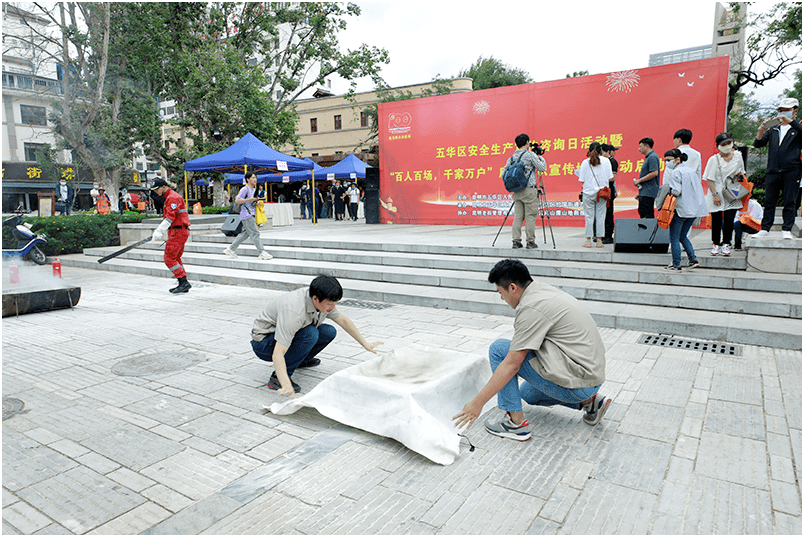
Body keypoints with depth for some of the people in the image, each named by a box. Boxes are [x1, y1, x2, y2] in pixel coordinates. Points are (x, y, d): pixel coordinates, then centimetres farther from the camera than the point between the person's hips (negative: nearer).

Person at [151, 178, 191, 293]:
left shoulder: (173, 198, -12)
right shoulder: (168, 198, 22)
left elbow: (170, 218, -21)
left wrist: (159, 232, -21)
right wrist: (158, 230, 20)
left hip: (178, 232, -11)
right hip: (176, 232, 11)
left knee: (169, 258, -11)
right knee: (175, 258, 12)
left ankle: (184, 282, -12)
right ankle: (183, 284, 15)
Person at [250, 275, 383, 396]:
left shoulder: (322, 301, -12)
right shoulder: (294, 311, -38)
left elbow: (343, 320, 6)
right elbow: (277, 354, -42)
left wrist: (366, 344, 12)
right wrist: (286, 385, -54)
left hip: (287, 334, 8)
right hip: (262, 343, -8)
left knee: (329, 332, -8)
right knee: (310, 334, -32)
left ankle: (301, 360, 16)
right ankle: (277, 377, -20)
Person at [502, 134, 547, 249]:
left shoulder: (511, 157, 10)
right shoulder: (530, 155, -6)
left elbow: (503, 174, 10)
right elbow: (542, 168, -4)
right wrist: (541, 159, 14)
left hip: (517, 191, 5)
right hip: (529, 190, -5)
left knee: (518, 216, 8)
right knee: (530, 217, -1)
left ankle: (516, 241, 6)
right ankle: (530, 241, 1)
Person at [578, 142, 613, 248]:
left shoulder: (585, 162, -2)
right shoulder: (606, 161, 1)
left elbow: (582, 180, -2)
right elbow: (610, 178, 1)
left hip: (588, 193, -1)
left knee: (589, 217, 3)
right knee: (600, 217, 6)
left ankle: (588, 241, 6)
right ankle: (599, 241, 9)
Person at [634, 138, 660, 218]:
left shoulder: (652, 157, -12)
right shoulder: (648, 157, 21)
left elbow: (654, 173, -24)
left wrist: (639, 180, -16)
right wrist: (640, 193, 23)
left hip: (648, 193, -11)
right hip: (644, 193, 11)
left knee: (647, 215, -11)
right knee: (641, 212, 12)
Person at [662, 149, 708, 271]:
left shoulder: (675, 172, -10)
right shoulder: (691, 171, 14)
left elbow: (676, 191, -19)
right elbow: (699, 190, 16)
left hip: (681, 209, -8)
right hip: (694, 209, 8)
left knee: (674, 237, 0)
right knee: (683, 236, 18)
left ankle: (676, 264, 2)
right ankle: (693, 259, 10)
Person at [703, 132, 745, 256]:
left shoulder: (738, 158, 10)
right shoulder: (714, 159, -1)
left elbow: (741, 174, 24)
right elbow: (709, 179, -5)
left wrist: (739, 175, -1)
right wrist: (715, 194, -13)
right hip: (717, 194, -2)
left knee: (729, 219, -7)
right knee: (716, 220, 1)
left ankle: (726, 244, 5)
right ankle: (716, 244, 16)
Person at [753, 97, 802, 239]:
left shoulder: (798, 127, 9)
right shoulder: (773, 129, 19)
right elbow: (758, 144, 11)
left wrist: (790, 121, -18)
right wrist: (760, 132, -8)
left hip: (791, 171, -3)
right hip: (773, 171, 3)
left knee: (790, 201, -3)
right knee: (769, 201, 2)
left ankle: (786, 230, 1)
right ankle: (765, 230, 5)